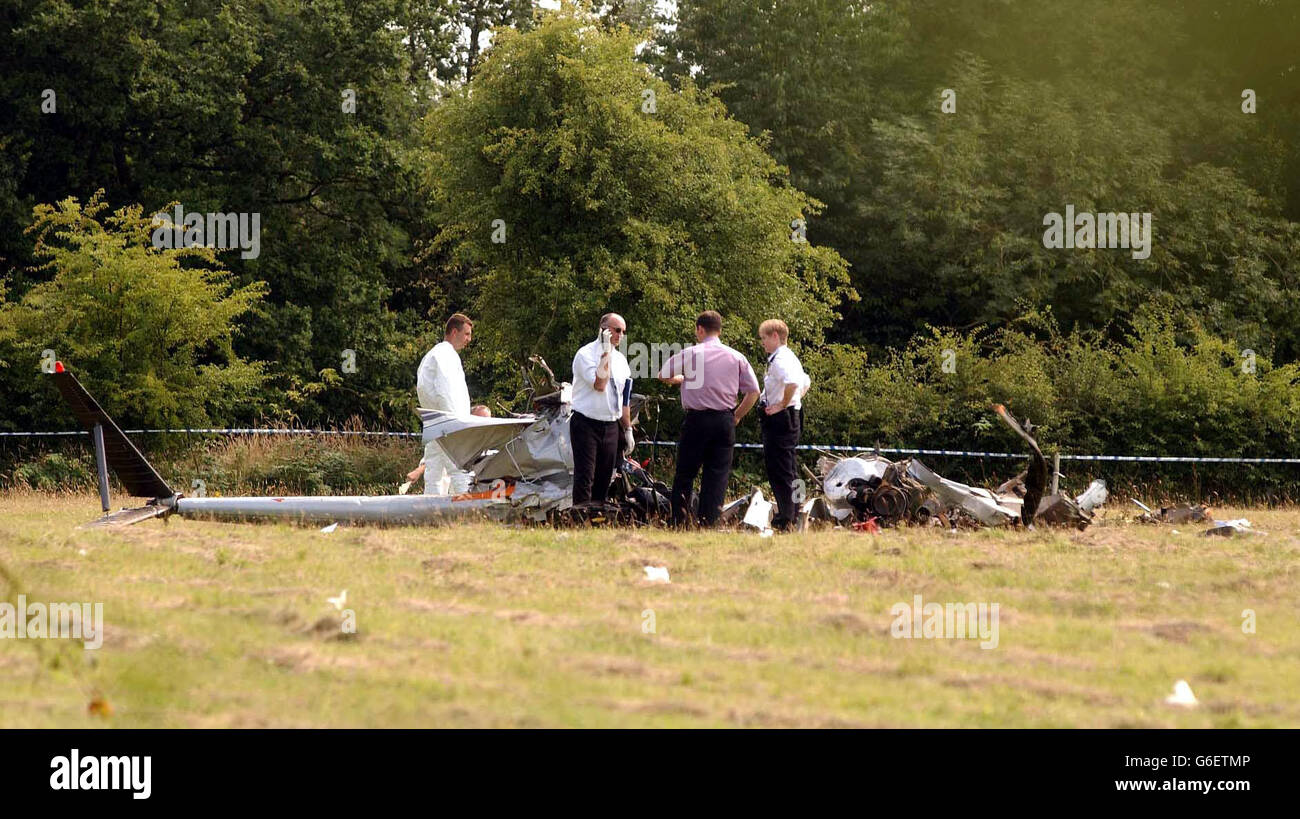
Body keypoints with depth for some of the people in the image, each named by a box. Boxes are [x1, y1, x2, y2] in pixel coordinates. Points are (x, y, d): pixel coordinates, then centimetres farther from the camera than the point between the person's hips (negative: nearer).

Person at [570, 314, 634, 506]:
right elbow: (599, 384, -23)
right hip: (587, 424, -7)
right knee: (585, 478, -10)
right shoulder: (586, 354, -8)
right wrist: (606, 353, -22)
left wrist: (628, 429, 17)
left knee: (604, 479, 9)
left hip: (611, 426, 7)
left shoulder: (621, 359, 12)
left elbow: (624, 399, 18)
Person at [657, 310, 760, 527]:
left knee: (685, 474, 5)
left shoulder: (690, 354, -3)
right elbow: (753, 391, 5)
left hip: (697, 420, -2)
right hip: (725, 422, 2)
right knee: (718, 475, 4)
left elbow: (663, 376, 6)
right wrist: (737, 416, 14)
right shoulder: (736, 357, 5)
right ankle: (709, 521, -2)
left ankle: (678, 522, 3)